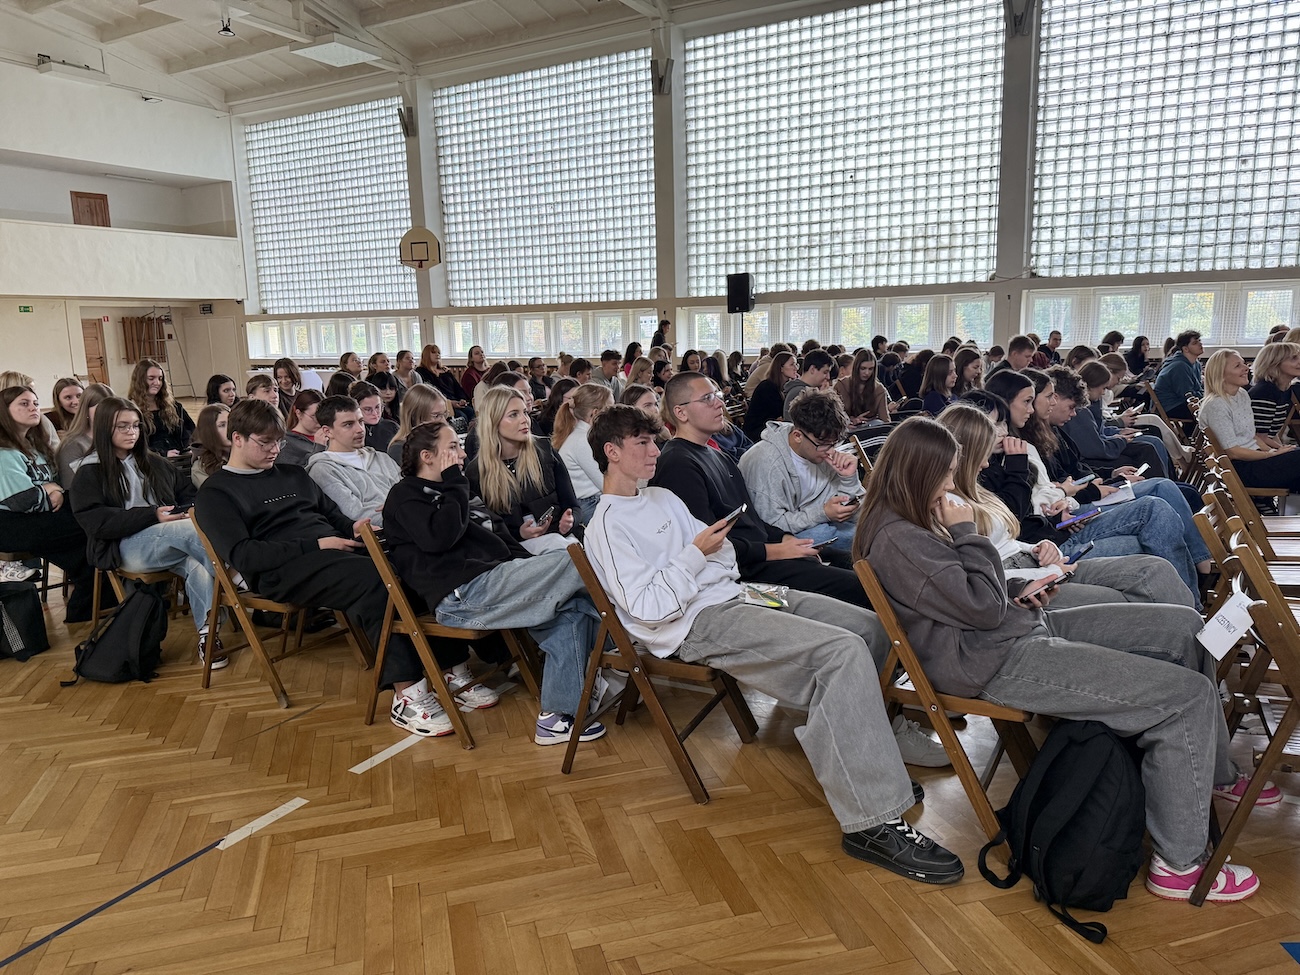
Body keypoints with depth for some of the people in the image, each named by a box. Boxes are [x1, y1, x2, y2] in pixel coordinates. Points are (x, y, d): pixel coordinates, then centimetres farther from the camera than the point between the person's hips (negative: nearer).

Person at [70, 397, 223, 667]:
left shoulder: (153, 463, 22)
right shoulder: (90, 473, 7)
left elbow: (187, 492, 19)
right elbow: (95, 521, -6)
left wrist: (188, 512, -6)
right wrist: (152, 516, -16)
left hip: (169, 541, 4)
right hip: (126, 546, -4)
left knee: (197, 563, -33)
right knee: (194, 531, -34)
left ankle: (207, 633, -36)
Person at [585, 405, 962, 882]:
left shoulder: (662, 498, 21)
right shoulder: (607, 526, -7)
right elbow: (647, 608, -17)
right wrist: (696, 554, -18)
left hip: (734, 595, 10)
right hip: (700, 624, -10)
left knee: (872, 626, 4)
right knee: (844, 650, -27)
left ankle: (852, 762, 15)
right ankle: (874, 823, -25)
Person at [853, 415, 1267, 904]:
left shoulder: (910, 522, 11)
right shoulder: (897, 541, -21)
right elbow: (984, 608, -21)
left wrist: (1018, 590, 6)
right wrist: (967, 534, -12)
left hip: (1023, 628, 11)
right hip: (997, 662, -11)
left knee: (1184, 626, 12)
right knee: (1189, 696, -13)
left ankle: (1214, 774, 30)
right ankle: (1180, 863, -1)